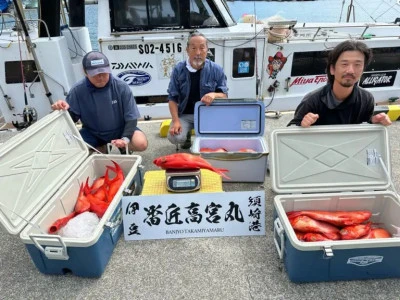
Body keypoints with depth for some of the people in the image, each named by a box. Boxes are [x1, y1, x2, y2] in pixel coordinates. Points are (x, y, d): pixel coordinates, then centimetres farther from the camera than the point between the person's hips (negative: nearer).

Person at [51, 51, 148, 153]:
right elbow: (71, 118, -6)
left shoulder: (121, 87, -19)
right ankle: (102, 149, 10)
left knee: (141, 144, -28)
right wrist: (64, 110, -30)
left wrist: (125, 139, -29)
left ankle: (123, 147, 9)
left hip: (121, 130, -2)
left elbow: (131, 118, -14)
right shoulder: (78, 90, -17)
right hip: (93, 133, 2)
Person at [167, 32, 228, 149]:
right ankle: (187, 134, 16)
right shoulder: (178, 69, -5)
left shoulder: (216, 70, -5)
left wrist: (214, 95, -25)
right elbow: (172, 98, -2)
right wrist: (176, 120, -14)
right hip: (185, 114, 0)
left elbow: (224, 95, 0)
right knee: (175, 137, -24)